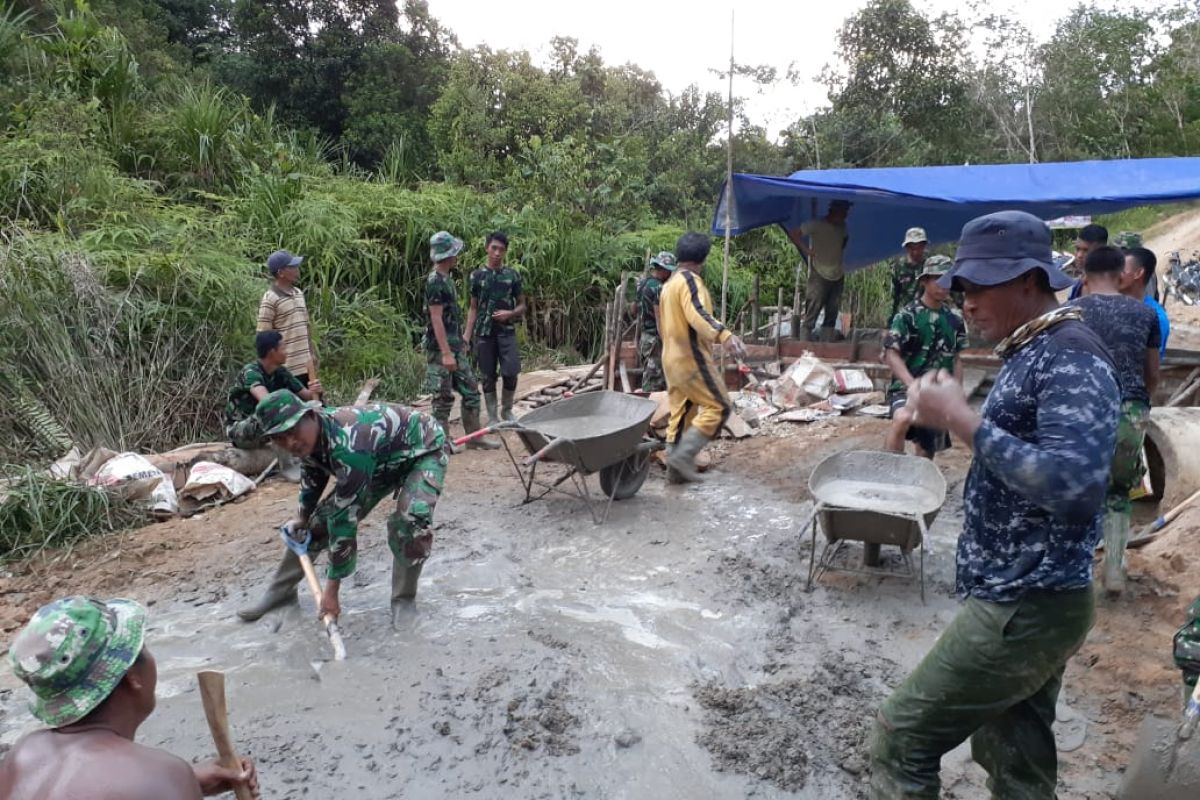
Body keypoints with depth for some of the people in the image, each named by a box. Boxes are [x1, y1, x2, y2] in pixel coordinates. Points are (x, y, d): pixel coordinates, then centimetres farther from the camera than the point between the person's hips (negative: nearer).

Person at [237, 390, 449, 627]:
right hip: (380, 461, 8)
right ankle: (281, 589, 26)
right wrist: (302, 518, 20)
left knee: (409, 518, -32)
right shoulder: (309, 439, -16)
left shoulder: (347, 446, -41)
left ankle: (403, 599, -8)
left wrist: (332, 588, -32)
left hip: (424, 448, -8)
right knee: (322, 518, 6)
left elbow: (345, 518, -37)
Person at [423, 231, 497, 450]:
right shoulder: (435, 281, -15)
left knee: (470, 390, 11)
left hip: (455, 347, 9)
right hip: (441, 349, -9)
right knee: (443, 397, -1)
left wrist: (460, 341, 21)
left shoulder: (446, 279, 13)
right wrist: (446, 353, -23)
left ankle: (474, 437, 19)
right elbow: (436, 319, -20)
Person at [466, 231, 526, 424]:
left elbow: (522, 306, 10)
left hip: (506, 331, 0)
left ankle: (506, 410, 16)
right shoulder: (477, 275, 3)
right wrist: (467, 334, 0)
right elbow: (473, 308, 8)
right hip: (484, 333, 0)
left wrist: (510, 314, -12)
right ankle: (492, 417, 16)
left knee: (510, 373, -9)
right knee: (488, 377, 4)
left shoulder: (513, 275, 4)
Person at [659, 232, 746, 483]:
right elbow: (697, 314, -30)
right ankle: (683, 454, -11)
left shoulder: (668, 284, 18)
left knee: (680, 413, 11)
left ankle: (675, 469, 11)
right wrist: (724, 335, -42)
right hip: (692, 358, -9)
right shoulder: (690, 280, -12)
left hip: (671, 358, 10)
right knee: (719, 406, -4)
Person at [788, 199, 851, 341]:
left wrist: (839, 252, 12)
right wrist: (805, 249, -14)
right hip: (819, 276, -6)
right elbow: (793, 233, -13)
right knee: (812, 312, -5)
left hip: (838, 276, 7)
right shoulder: (816, 225, -11)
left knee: (832, 314, 8)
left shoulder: (842, 227, 9)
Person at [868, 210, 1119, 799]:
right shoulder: (1030, 353, 13)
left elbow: (1075, 484, -30)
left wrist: (962, 419, -26)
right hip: (1022, 599, 10)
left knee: (903, 735, -3)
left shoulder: (1070, 357, -18)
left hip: (1025, 607, -10)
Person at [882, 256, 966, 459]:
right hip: (906, 386, -5)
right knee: (902, 420, -36)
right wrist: (912, 385, -25)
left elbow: (956, 360, 15)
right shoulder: (907, 315, -8)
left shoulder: (954, 320, 8)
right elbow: (891, 355, -12)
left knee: (927, 450, 10)